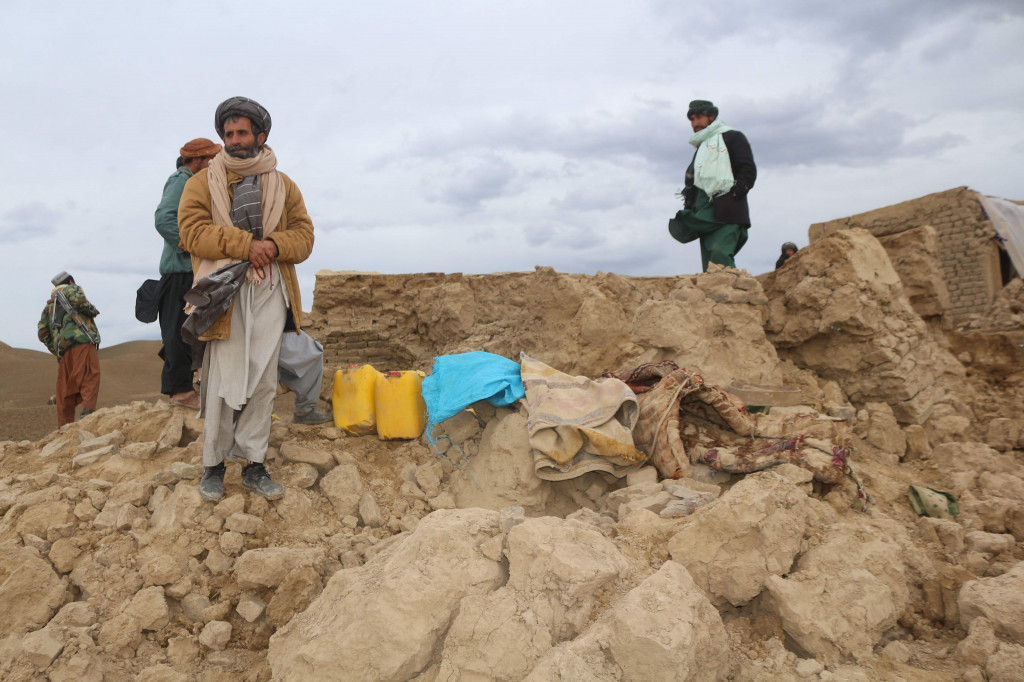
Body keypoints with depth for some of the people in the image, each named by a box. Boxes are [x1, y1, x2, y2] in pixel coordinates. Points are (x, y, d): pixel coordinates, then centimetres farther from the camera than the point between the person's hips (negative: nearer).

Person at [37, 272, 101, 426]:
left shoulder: (49, 304, 32)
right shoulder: (72, 289, 17)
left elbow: (42, 332, 24)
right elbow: (79, 301, -8)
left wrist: (56, 350, 25)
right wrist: (93, 310, 9)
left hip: (62, 351, 6)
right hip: (82, 340, -6)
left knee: (65, 392, 7)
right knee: (90, 379, -17)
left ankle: (64, 427, 4)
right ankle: (88, 411, -36)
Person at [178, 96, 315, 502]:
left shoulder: (283, 185, 16)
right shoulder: (203, 182, 10)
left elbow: (303, 235, 9)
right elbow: (192, 230, -4)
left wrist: (274, 245, -13)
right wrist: (245, 244, -15)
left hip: (271, 291, 2)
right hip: (225, 291, -2)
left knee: (263, 381, 4)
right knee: (223, 381, -4)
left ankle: (254, 465, 13)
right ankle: (213, 464, 10)